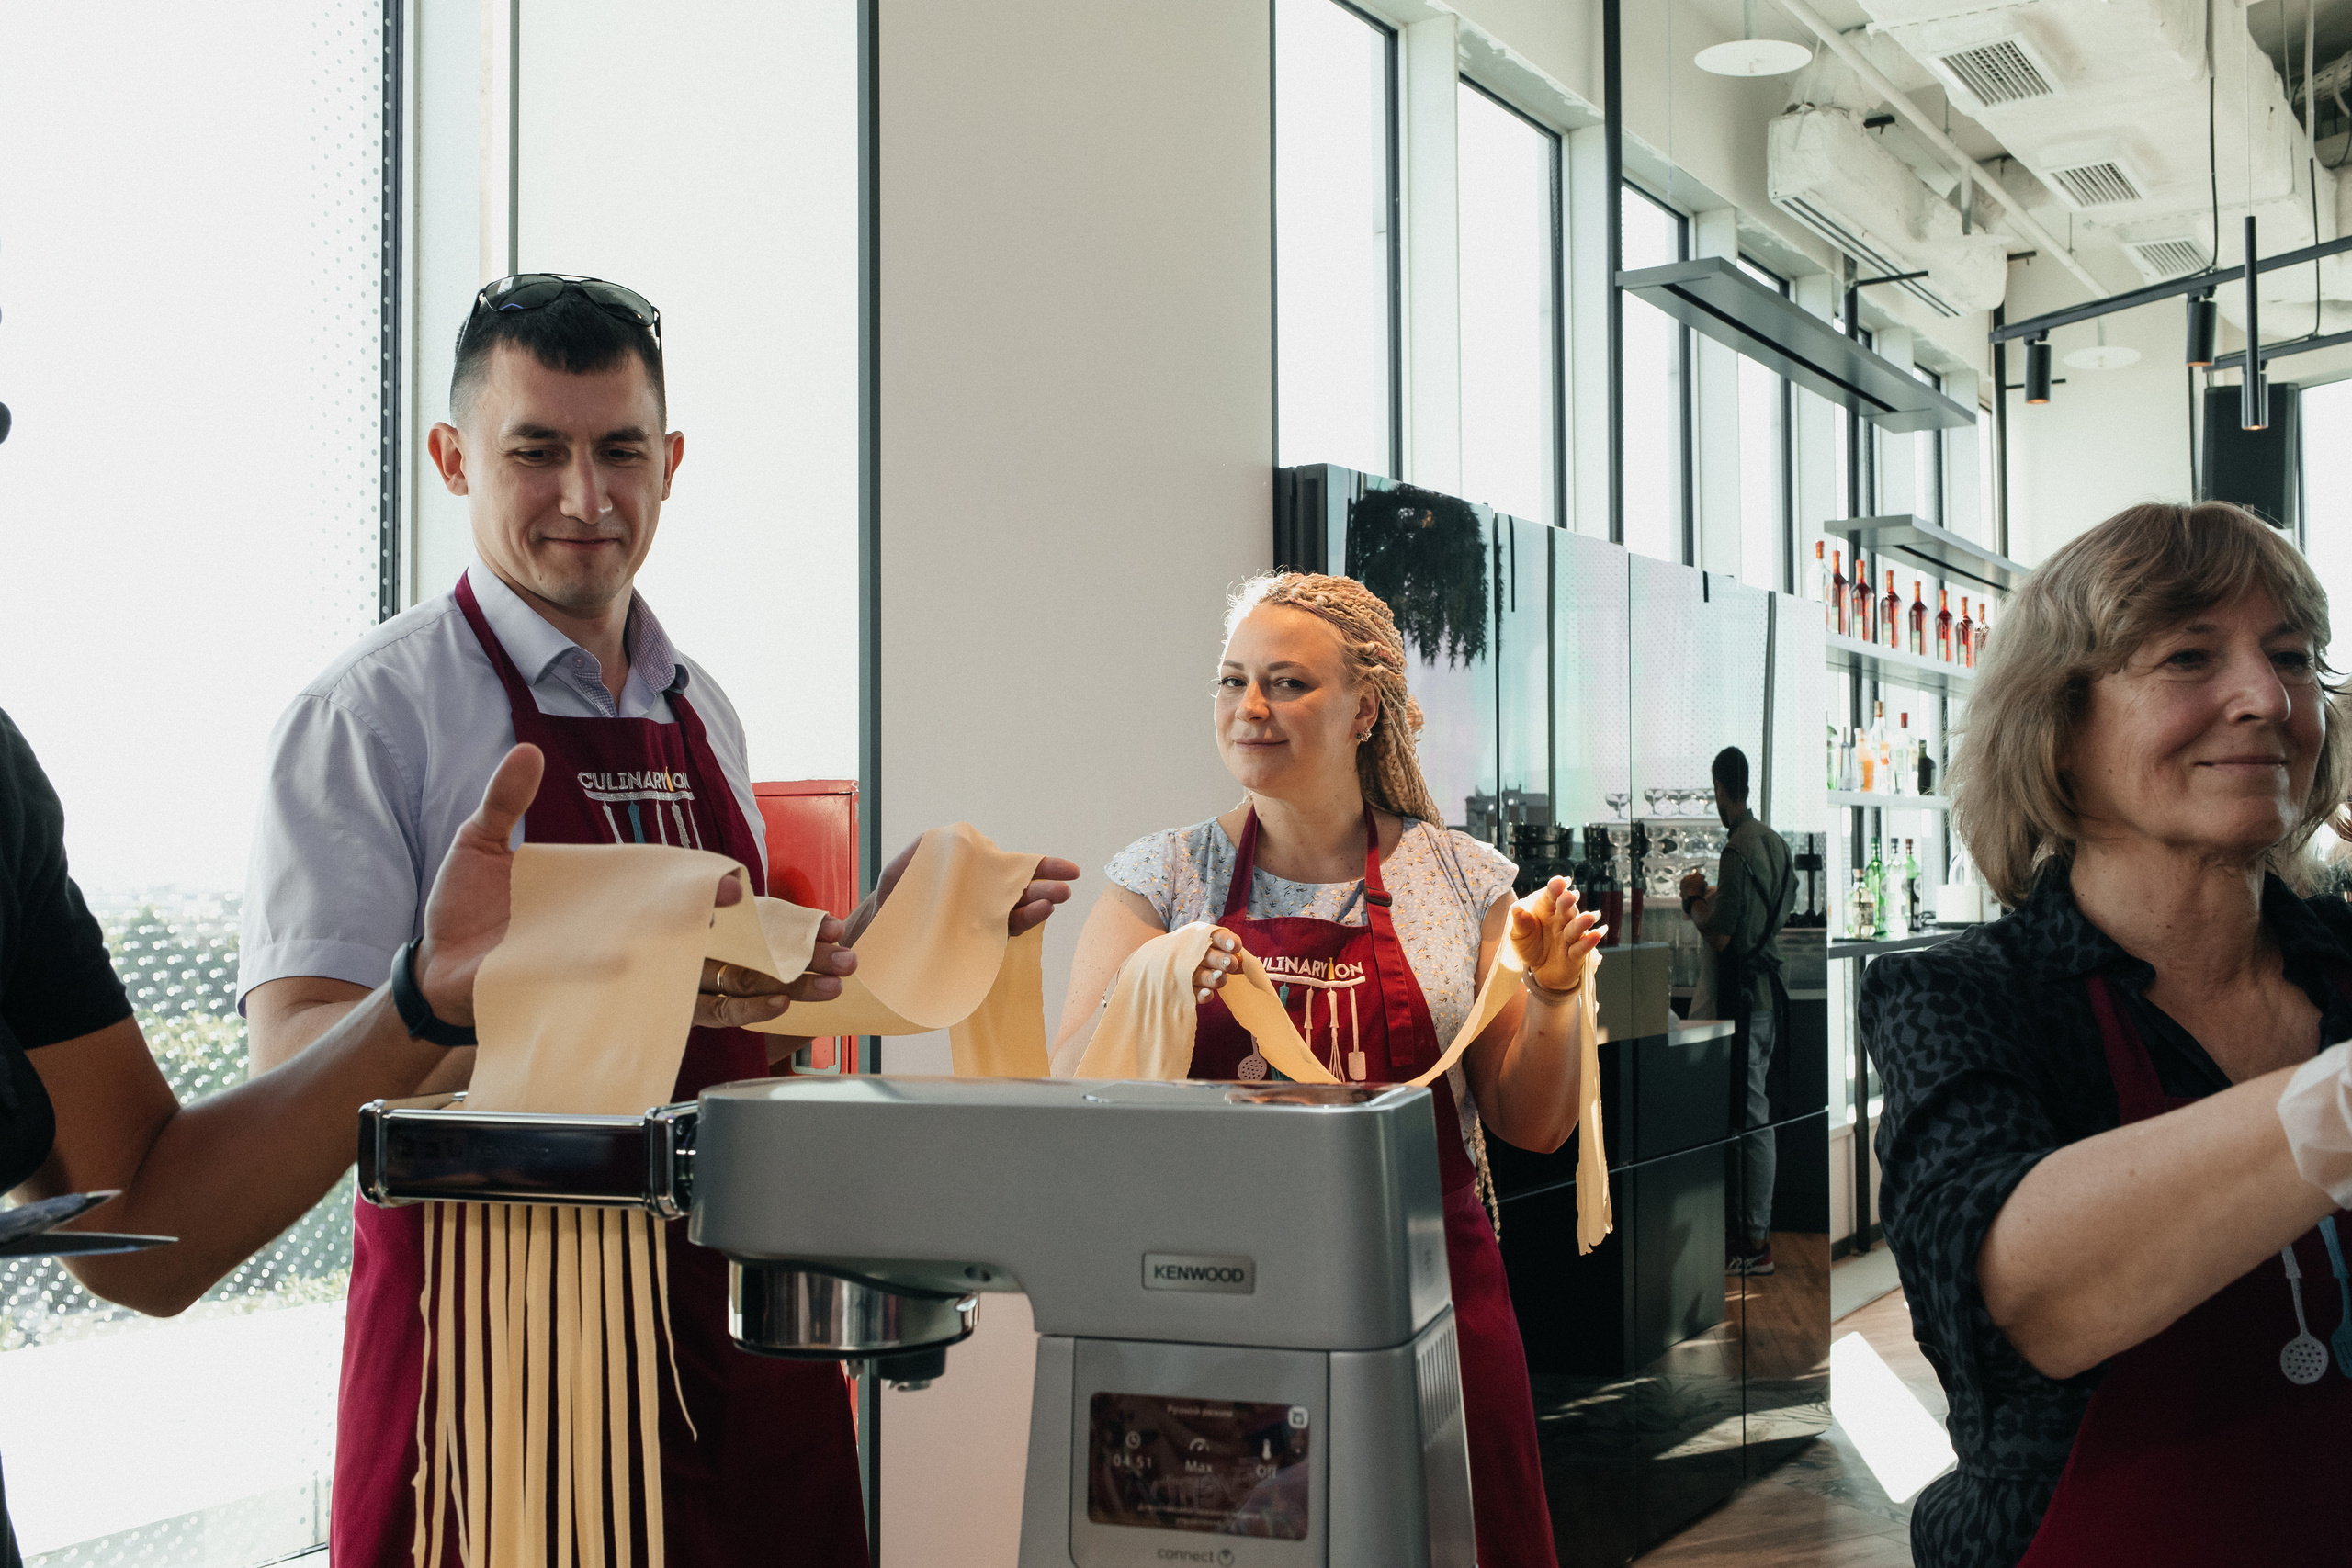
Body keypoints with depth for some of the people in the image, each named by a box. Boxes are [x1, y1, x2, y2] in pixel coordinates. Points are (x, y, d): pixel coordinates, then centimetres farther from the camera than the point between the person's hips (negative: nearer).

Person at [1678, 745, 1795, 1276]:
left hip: (1745, 993, -9)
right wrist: (1716, 897, 24)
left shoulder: (1737, 851, -19)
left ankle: (1755, 1244, -2)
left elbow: (1720, 936, -20)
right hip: (1770, 985, 9)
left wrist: (1694, 901, -3)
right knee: (1759, 1107, 15)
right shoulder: (1777, 843, 9)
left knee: (1752, 1113, -6)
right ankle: (1757, 1227, 23)